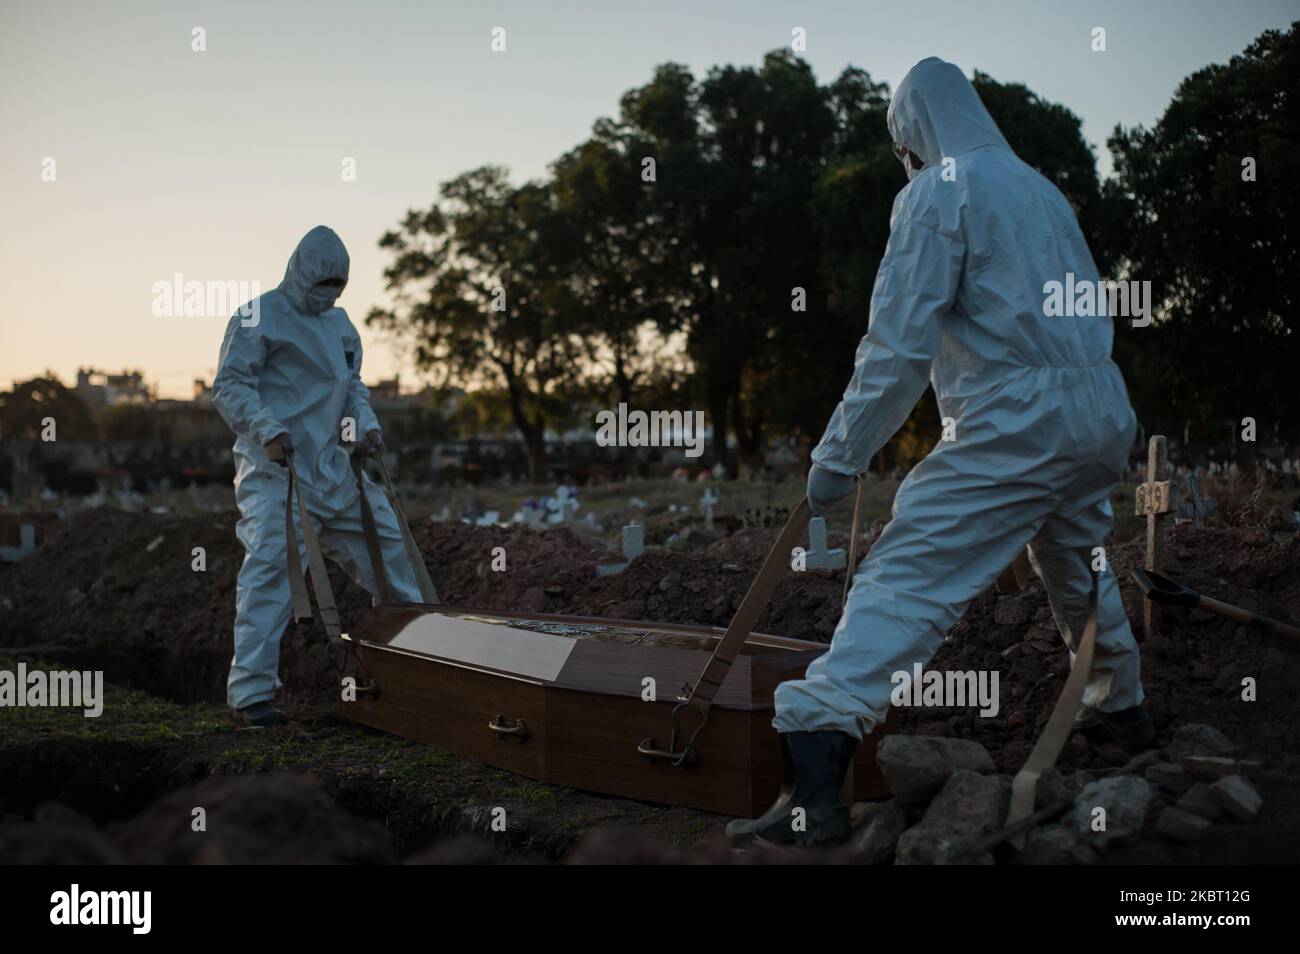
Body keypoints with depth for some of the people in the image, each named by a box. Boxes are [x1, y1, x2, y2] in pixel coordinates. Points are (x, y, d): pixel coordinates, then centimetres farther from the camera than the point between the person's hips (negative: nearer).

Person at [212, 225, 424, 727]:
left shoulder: (340, 322, 19)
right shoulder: (259, 318, -6)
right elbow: (229, 384, -11)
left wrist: (367, 423, 8)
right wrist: (267, 429, -25)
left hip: (330, 464, 8)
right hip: (274, 466, -8)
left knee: (383, 537, 13)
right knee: (272, 563, -16)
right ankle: (251, 689, -12)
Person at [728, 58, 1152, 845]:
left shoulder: (937, 192, -4)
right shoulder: (1042, 189, 20)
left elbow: (898, 345, -13)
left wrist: (839, 458, -9)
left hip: (1018, 425, -8)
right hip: (1104, 416, 8)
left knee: (901, 582, -15)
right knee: (1079, 565, 30)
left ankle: (816, 780, -26)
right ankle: (1121, 706, 50)